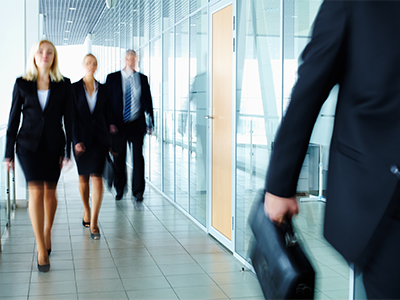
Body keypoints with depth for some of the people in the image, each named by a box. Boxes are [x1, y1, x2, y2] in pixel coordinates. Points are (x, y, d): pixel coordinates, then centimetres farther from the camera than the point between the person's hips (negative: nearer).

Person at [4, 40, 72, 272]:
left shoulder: (64, 85, 2)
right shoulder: (22, 84, 2)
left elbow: (69, 119, 3)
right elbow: (14, 118, 4)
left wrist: (68, 151, -2)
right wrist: (9, 153, 3)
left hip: (53, 145, 1)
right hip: (29, 144, -1)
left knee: (50, 192, 10)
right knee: (36, 191, -12)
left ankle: (47, 233, 36)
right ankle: (42, 250, -9)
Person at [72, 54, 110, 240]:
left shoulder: (102, 89, 6)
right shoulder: (74, 88, 0)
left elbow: (106, 115, 10)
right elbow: (72, 116, -4)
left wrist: (107, 140, 9)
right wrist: (76, 140, -12)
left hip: (99, 138, 1)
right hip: (81, 138, 0)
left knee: (96, 177, -9)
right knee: (83, 177, 11)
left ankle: (93, 223, -8)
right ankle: (87, 211, 33)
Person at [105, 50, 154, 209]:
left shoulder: (142, 79, 7)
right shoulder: (113, 78, 4)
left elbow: (148, 101, 10)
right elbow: (107, 102, 1)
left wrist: (150, 122, 3)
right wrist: (110, 122, -9)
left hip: (136, 124, 0)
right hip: (118, 125, 0)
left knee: (138, 158, -6)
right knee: (119, 159, 9)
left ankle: (138, 194, -2)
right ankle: (120, 189, 29)